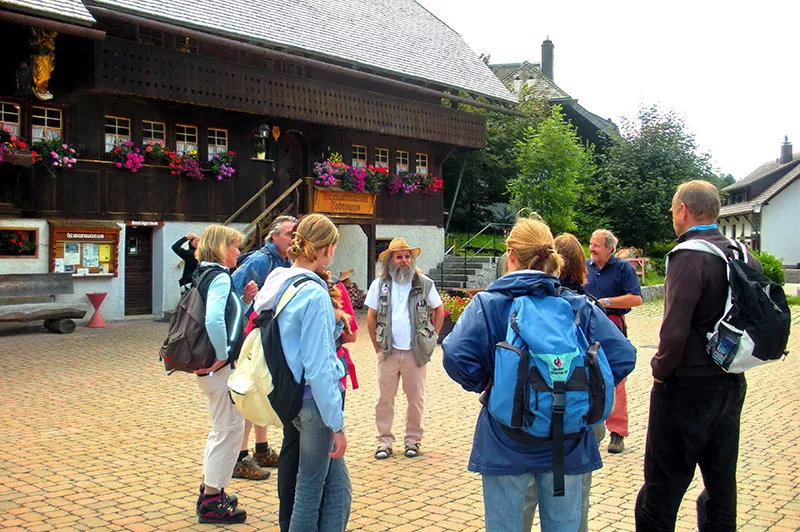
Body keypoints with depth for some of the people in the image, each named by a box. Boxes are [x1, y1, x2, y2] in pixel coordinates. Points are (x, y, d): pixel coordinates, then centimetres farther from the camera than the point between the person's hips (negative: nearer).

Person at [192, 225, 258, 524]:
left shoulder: (206, 275, 15)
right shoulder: (220, 277, -16)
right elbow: (214, 320, -32)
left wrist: (245, 300, 5)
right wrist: (222, 356, -22)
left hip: (210, 367, 10)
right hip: (221, 367, -10)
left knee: (222, 428, 22)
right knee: (229, 428, -1)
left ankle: (210, 491, 32)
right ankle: (212, 502, 6)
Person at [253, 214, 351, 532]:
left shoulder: (278, 282, 6)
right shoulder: (314, 294, -20)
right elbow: (317, 368, -21)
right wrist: (336, 423, -16)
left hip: (291, 395, 8)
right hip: (314, 399, -8)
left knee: (337, 486, 16)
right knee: (311, 487, 8)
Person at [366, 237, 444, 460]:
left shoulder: (425, 284, 2)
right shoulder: (380, 284, 4)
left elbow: (439, 310, 11)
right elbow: (371, 316, 9)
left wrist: (432, 337, 5)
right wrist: (377, 345, 4)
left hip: (415, 352, 0)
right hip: (388, 351, 1)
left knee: (416, 398, 6)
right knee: (384, 398, 3)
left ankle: (413, 439, 20)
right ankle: (384, 440, 14)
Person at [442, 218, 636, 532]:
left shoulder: (488, 303, -9)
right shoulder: (579, 306, -3)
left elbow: (456, 355, -23)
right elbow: (622, 356, -10)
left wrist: (483, 383, -4)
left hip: (504, 444, -2)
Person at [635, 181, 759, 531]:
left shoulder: (690, 257, -18)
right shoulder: (745, 256, 6)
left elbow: (675, 330, -25)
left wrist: (660, 370, -9)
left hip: (687, 386, -8)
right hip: (732, 384, 8)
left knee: (661, 489, 3)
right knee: (721, 483, 19)